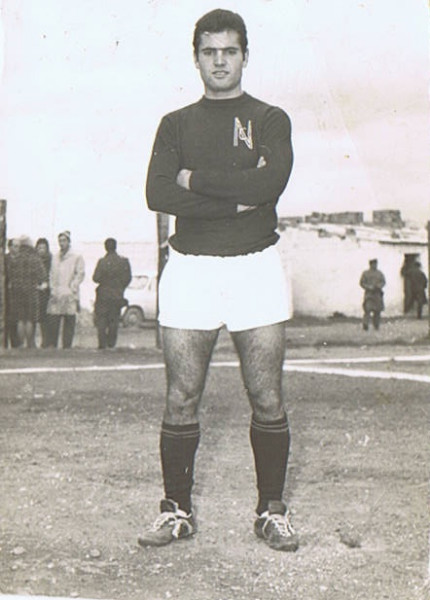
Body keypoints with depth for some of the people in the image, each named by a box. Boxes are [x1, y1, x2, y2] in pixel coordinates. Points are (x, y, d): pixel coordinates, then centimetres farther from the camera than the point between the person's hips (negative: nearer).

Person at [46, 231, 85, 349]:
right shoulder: (55, 257, 18)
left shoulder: (77, 257, 5)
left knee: (69, 321, -4)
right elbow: (51, 274, 17)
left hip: (69, 295, -3)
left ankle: (67, 346, 0)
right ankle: (51, 345, 0)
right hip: (55, 295, 3)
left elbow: (80, 274, 0)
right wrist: (52, 288, 4)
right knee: (52, 321, -4)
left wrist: (72, 288, -7)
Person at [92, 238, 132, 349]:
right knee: (114, 320, 10)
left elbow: (95, 278, -11)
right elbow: (128, 278, 1)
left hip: (103, 295, -3)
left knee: (101, 319, 6)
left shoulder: (102, 261, -11)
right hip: (118, 296, 3)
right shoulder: (124, 261, -2)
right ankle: (111, 344, 9)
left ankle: (102, 343, -1)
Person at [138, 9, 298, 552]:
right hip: (189, 268, 1)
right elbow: (158, 193, -5)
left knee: (267, 400, 0)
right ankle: (177, 510, 13)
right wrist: (236, 195, -11)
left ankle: (271, 511, 13)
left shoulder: (270, 120, 8)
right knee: (180, 400, 1)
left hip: (256, 267, -1)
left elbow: (270, 183, -12)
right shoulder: (175, 124, 13)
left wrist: (195, 178, -7)